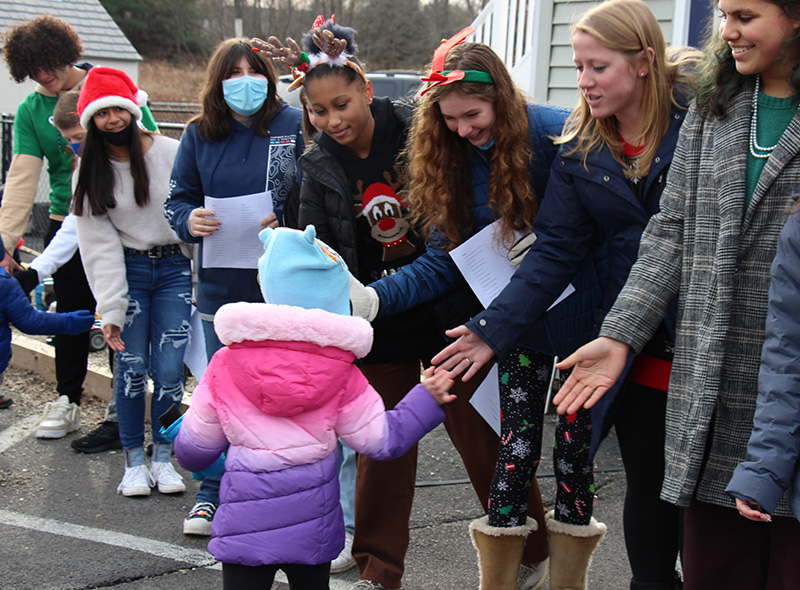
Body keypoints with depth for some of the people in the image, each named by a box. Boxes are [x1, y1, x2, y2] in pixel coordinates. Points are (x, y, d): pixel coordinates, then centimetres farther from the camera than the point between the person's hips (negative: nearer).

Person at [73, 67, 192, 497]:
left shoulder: (170, 153, -4)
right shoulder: (91, 171, 1)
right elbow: (99, 244, -4)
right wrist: (110, 309, -11)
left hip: (175, 268, -1)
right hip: (127, 270, 1)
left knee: (169, 370, -4)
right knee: (132, 368, -1)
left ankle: (163, 458, 13)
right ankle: (134, 461, 14)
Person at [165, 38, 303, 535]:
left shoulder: (295, 125, -4)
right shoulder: (199, 134, 6)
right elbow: (178, 198, 11)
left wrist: (286, 224, -20)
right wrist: (190, 220, -10)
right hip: (221, 284, 3)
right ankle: (213, 495, 25)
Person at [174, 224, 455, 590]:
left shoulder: (226, 364, -3)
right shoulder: (342, 374, -4)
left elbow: (193, 448, 4)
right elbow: (381, 440, 0)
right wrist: (427, 398, 9)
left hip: (245, 527, -1)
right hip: (312, 528, 2)